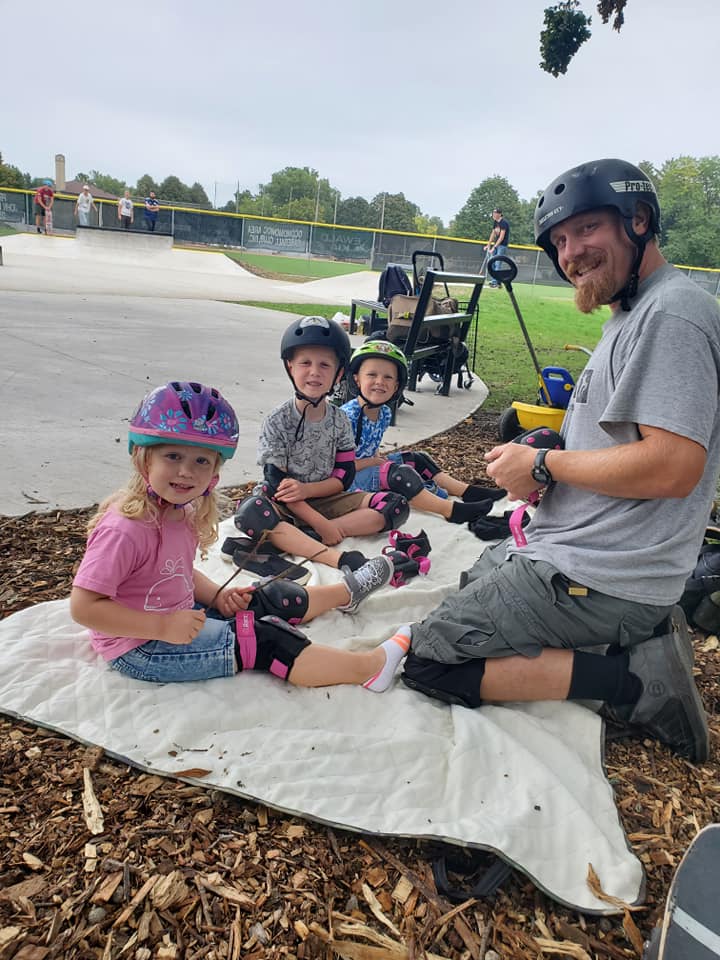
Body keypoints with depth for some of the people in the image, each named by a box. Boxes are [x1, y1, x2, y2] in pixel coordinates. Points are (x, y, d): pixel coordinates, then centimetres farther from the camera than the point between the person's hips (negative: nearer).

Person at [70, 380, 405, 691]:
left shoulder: (184, 511, -2)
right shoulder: (125, 529, -29)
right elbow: (84, 607, -29)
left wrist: (217, 595, -4)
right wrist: (163, 626, -30)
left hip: (180, 617, 9)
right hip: (139, 649, -9)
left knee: (273, 599, 14)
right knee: (262, 640, -14)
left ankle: (347, 591, 38)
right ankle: (369, 667, -4)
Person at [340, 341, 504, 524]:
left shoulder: (385, 413, 4)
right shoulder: (348, 415, -24)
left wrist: (378, 457, -3)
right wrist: (375, 461, -15)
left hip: (369, 465, 10)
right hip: (348, 480, -10)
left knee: (418, 458, 8)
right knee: (398, 472, -28)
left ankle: (466, 491, 6)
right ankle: (450, 510, -32)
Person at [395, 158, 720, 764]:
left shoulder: (671, 312, -18)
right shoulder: (633, 314, 16)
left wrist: (544, 465, -16)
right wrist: (545, 455, 1)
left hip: (597, 579, -11)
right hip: (573, 548, 11)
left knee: (429, 661, -9)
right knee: (469, 586, 32)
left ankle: (635, 680, -6)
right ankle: (635, 640, 14)